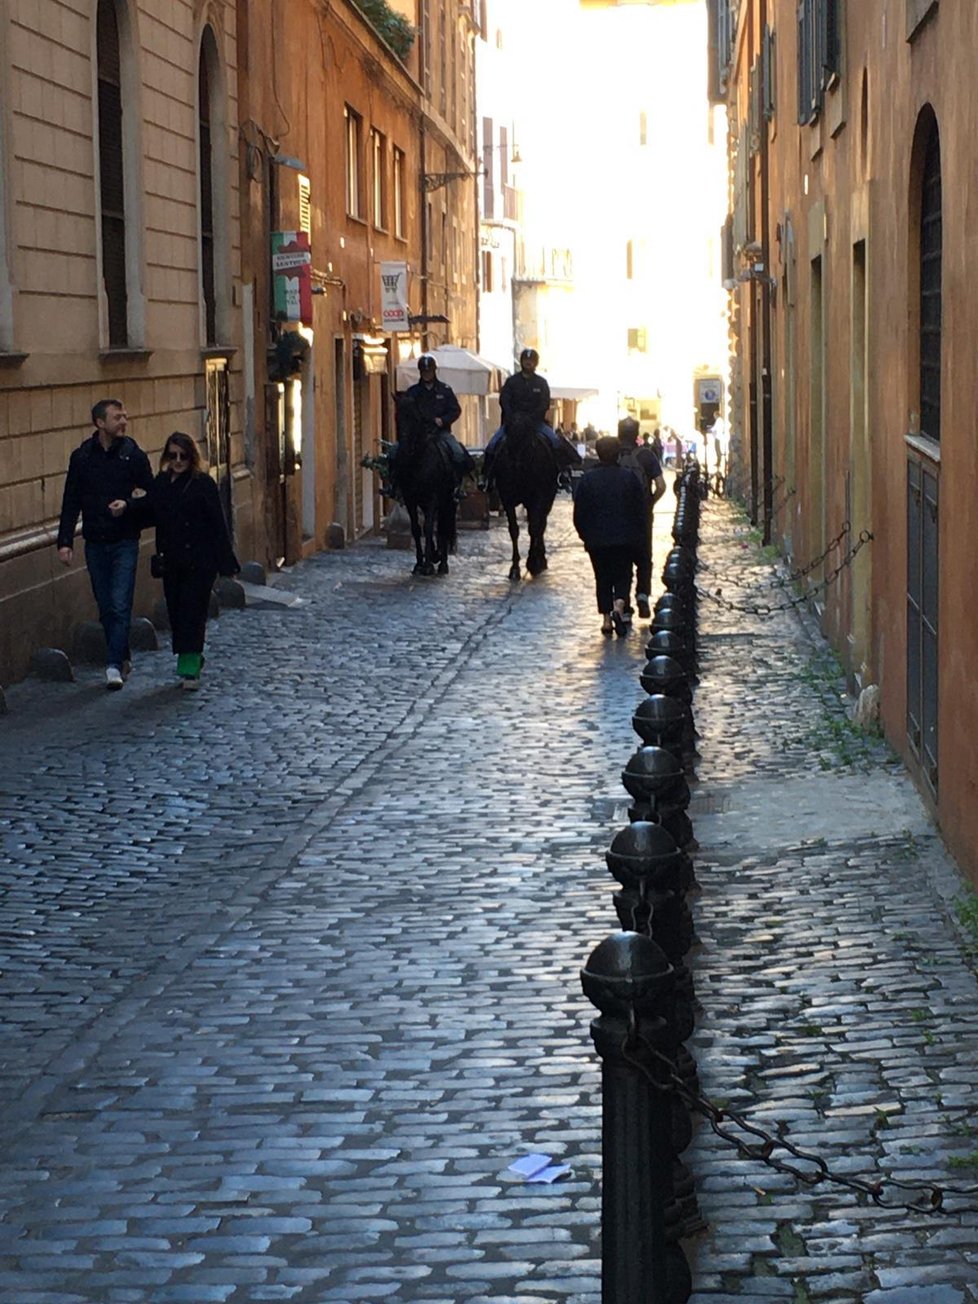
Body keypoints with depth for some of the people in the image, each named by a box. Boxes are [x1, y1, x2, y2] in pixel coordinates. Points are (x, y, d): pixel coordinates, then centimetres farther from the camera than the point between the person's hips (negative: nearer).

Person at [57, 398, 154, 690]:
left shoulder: (134, 455, -3)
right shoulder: (82, 457, 2)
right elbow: (71, 502, 5)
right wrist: (65, 541, -1)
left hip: (125, 542, -2)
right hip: (95, 543, 2)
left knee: (120, 606, -9)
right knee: (106, 608, 9)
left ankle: (114, 665, -7)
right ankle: (123, 657, 22)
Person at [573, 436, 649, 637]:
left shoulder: (587, 479, -3)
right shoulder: (629, 477, -4)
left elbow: (579, 513, 0)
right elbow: (640, 510, -1)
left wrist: (585, 535, 13)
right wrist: (641, 537, 8)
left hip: (597, 540, 0)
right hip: (624, 538, 0)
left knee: (602, 578, 10)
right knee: (623, 575, 9)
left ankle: (606, 619, 5)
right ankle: (619, 605, -17)